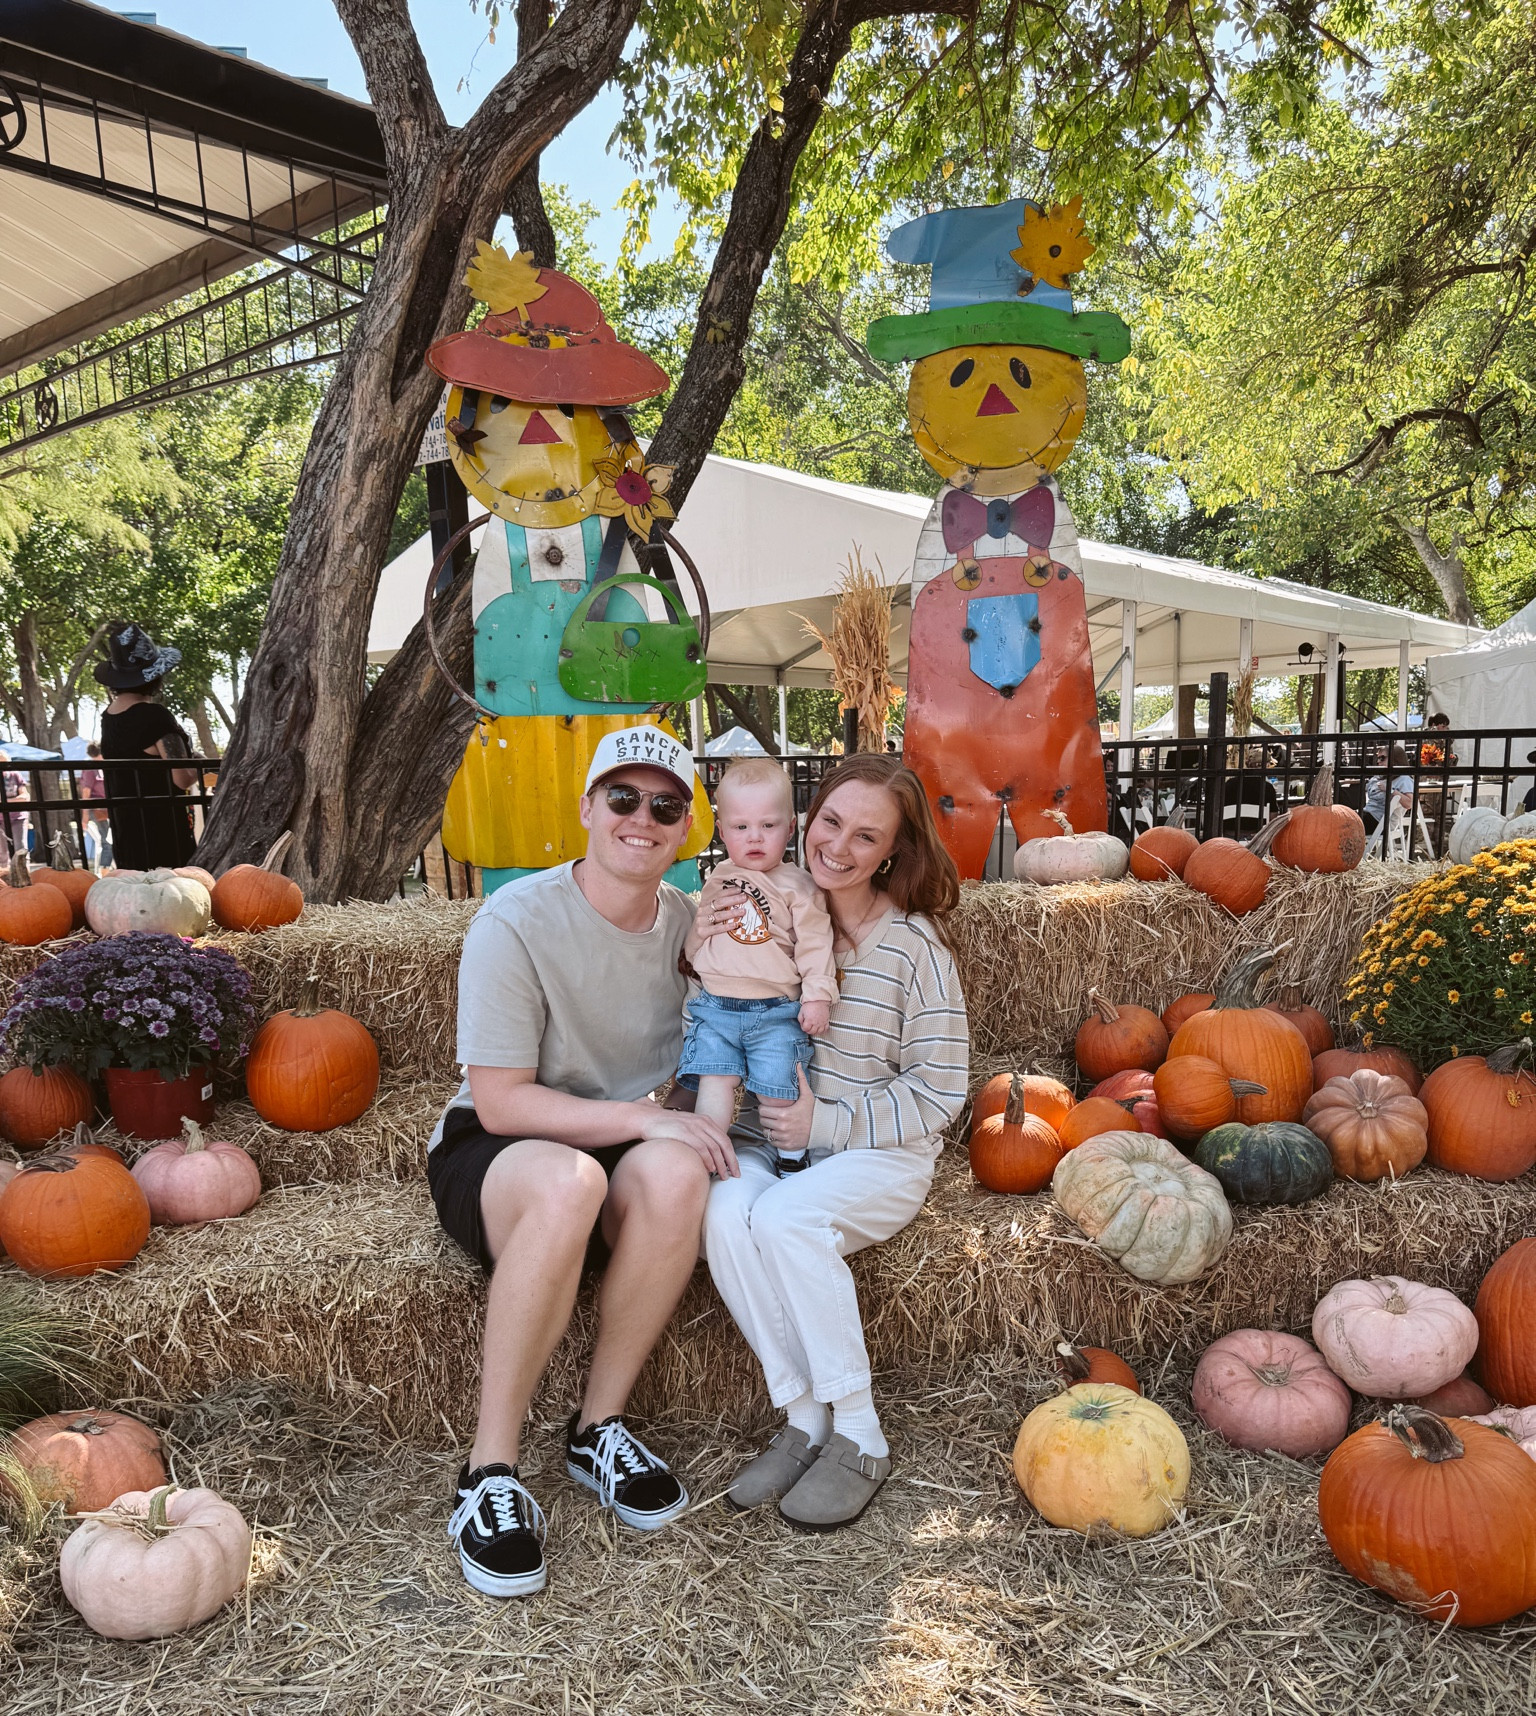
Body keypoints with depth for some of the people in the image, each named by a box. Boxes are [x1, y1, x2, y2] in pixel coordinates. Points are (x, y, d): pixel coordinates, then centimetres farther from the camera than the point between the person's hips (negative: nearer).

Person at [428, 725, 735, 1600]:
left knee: (676, 1169, -32)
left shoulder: (688, 922, 0)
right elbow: (500, 1103, -17)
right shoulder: (518, 922, -15)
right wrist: (641, 1117, -24)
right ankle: (493, 1466, -22)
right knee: (570, 1178, -38)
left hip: (618, 1146, 4)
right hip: (491, 1156, -3)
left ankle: (600, 1424, -12)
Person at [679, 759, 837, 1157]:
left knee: (776, 1090, -1)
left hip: (776, 1012, -3)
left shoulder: (797, 886, -1)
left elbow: (814, 944, -3)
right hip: (715, 1008, 3)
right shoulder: (718, 880, 12)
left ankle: (793, 1159, 19)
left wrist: (817, 996, -8)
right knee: (714, 1082, -8)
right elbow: (693, 943, 26)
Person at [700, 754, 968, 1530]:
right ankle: (803, 1419, -13)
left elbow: (938, 1092, -6)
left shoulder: (914, 945, -8)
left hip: (879, 1152, -3)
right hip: (769, 1139, 3)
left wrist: (828, 1122, -15)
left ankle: (859, 1440, -13)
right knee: (724, 1211, -29)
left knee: (785, 1218, -32)